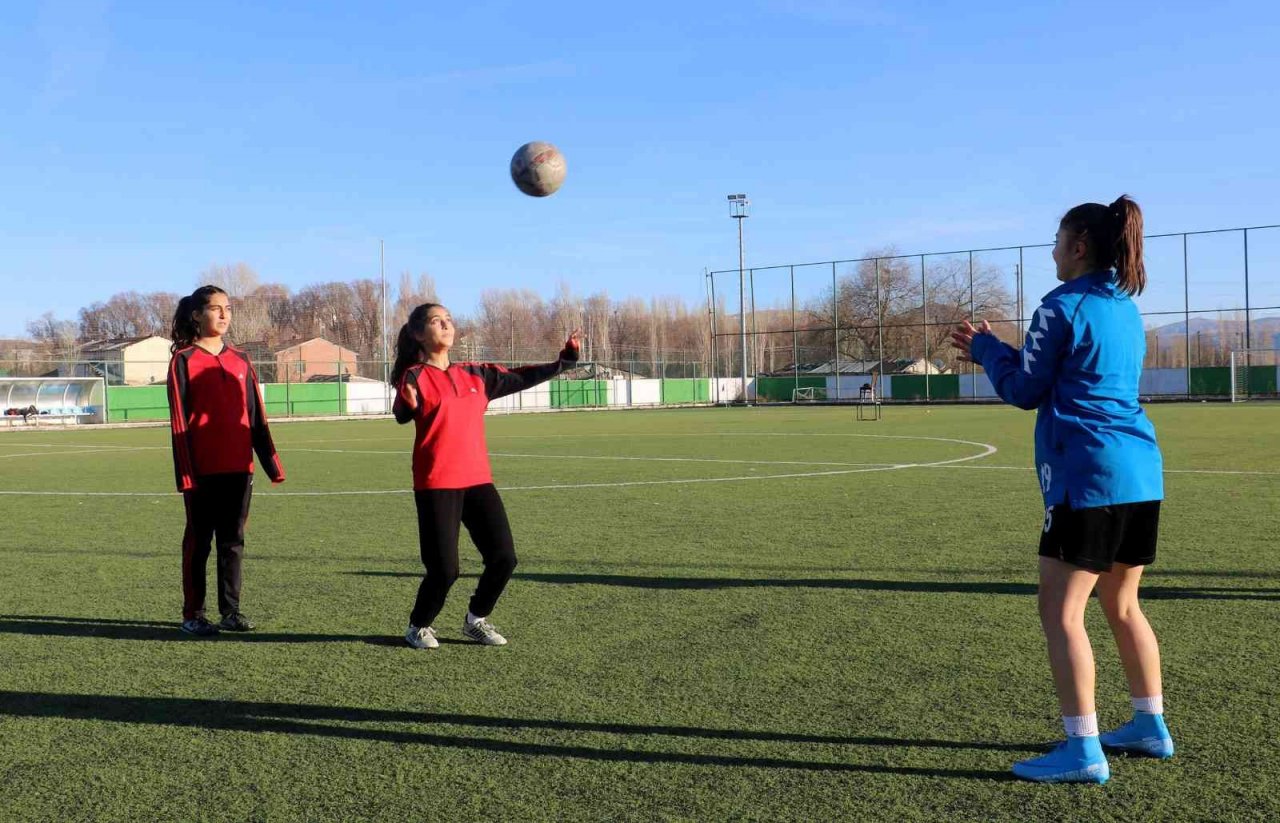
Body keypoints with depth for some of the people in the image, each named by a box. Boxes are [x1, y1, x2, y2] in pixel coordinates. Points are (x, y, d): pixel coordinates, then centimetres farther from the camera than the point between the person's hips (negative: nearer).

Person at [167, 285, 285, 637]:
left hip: (239, 469, 4)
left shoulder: (240, 360, 10)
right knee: (198, 541, 5)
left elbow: (256, 417, 11)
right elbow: (179, 422, -6)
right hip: (203, 471, -4)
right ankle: (193, 615, 14)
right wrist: (185, 473, -11)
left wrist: (272, 465, 8)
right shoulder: (184, 360, -3)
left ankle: (231, 611, 18)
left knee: (233, 541, 9)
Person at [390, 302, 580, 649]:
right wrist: (407, 406, -45)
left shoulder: (475, 374, 13)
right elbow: (403, 414, -21)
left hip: (478, 480, 6)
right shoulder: (415, 376, -4)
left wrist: (564, 361, 22)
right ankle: (418, 626, 22)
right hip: (436, 485, -6)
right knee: (445, 568, -6)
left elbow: (520, 378, 23)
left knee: (504, 558, 1)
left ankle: (476, 620, 26)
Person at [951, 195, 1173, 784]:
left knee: (1060, 611, -3)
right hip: (1142, 476, 9)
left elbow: (1024, 390, -7)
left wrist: (986, 348, 9)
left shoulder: (1064, 306, -9)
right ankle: (1150, 726, 29)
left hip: (1090, 480, -9)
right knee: (1122, 605, 20)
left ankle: (1083, 751, -3)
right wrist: (996, 352, 23)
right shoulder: (1125, 309, 16)